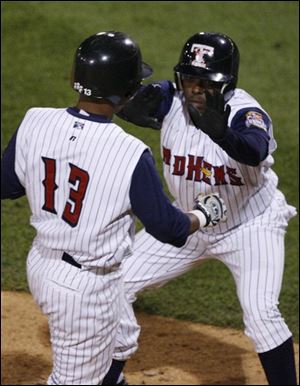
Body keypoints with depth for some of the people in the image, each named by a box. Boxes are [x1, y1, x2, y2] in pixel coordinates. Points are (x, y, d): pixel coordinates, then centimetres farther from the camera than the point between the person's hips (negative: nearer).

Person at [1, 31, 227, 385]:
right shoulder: (131, 156, -27)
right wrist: (204, 215, 7)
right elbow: (168, 228, -14)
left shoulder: (35, 123, -13)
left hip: (40, 264, 7)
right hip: (87, 287, -6)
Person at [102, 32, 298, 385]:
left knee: (260, 313, -24)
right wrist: (137, 107, -52)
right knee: (117, 284, 4)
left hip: (250, 226, -5)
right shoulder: (171, 99, -15)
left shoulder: (245, 113, -29)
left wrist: (221, 134, -72)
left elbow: (255, 151, -51)